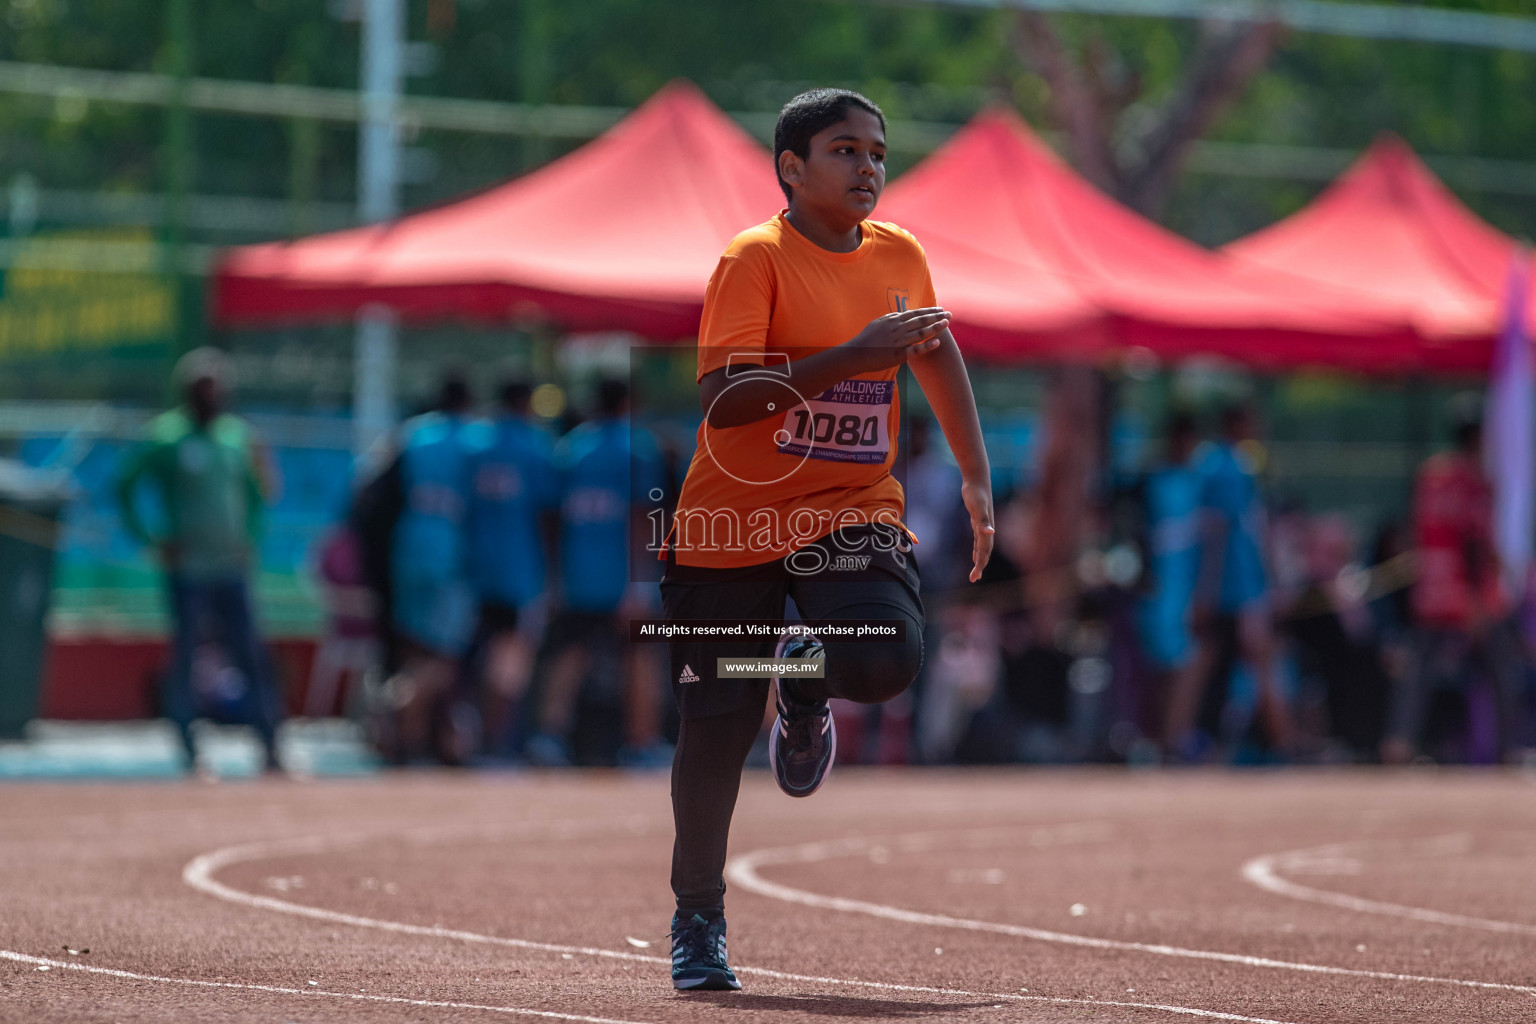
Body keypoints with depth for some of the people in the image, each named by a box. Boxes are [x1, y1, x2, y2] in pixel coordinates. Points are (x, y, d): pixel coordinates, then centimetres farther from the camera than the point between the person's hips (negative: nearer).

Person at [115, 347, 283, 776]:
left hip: (233, 568, 4)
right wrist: (149, 539, -8)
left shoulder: (238, 434, 11)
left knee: (251, 657, 0)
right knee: (184, 656, -3)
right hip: (188, 570, -4)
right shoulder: (166, 435, -4)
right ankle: (190, 754, 2)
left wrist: (249, 536, 12)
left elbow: (255, 492, 25)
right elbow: (125, 487, -3)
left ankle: (270, 751, 0)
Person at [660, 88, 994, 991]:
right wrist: (853, 357, -27)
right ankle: (699, 919, 21)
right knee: (717, 728, 0)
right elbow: (722, 402, -22)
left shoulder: (900, 257, 5)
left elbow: (937, 353, 24)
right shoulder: (755, 258, -12)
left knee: (887, 659, -26)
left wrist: (976, 474, 18)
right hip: (733, 522, -3)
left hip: (853, 509, 3)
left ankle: (807, 681, 13)